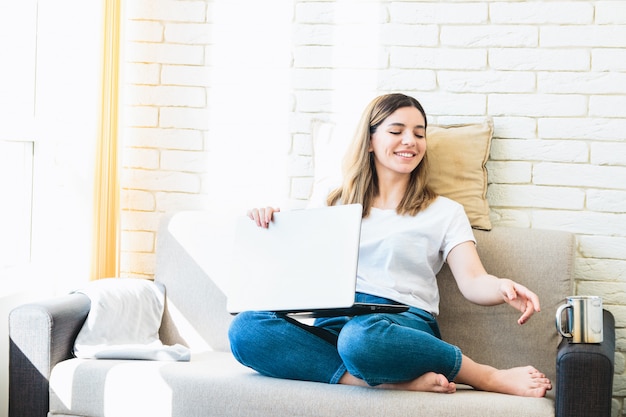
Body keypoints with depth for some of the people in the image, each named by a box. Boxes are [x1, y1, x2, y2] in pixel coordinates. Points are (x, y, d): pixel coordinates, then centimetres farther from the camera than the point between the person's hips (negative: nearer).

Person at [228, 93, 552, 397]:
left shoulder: (444, 212, 15)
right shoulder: (339, 204, 23)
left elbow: (472, 282, 2)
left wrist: (503, 288, -21)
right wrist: (269, 225, 2)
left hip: (403, 323, -3)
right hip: (332, 318, 4)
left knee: (361, 335, -42)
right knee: (245, 328, -29)